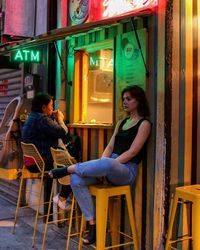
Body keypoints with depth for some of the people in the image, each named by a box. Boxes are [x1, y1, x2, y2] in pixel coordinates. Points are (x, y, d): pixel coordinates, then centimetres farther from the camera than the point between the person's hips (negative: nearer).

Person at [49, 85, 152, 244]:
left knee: (107, 164, -43)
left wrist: (106, 164, -19)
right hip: (110, 167, 7)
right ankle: (92, 226, -16)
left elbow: (132, 152, -12)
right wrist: (100, 164, -6)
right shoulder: (121, 122, 21)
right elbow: (110, 147, 14)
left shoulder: (144, 124, -1)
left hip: (127, 170, -7)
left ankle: (68, 169, -22)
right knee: (76, 179, -20)